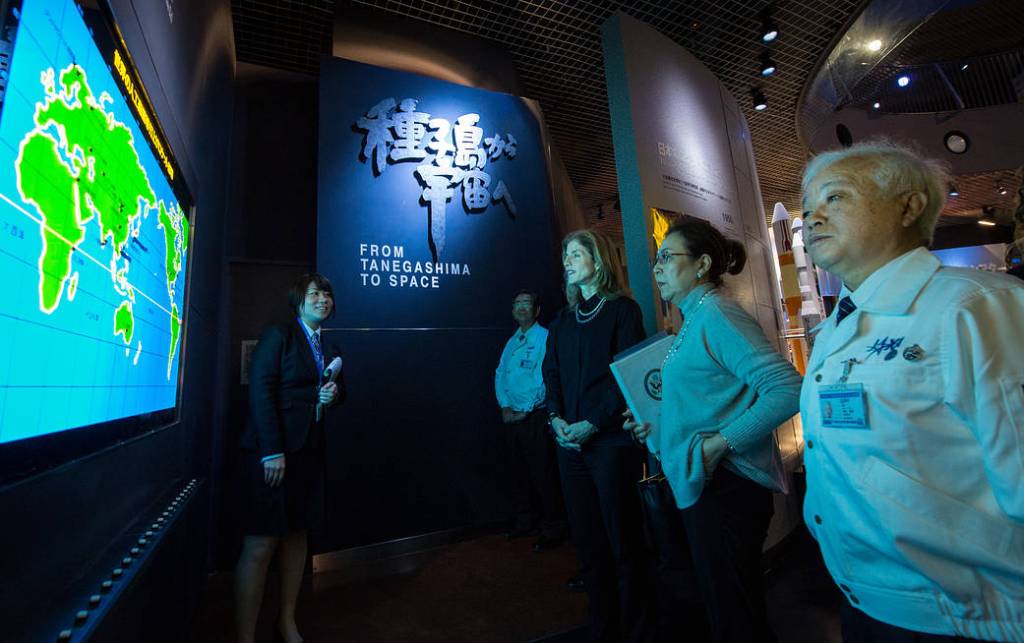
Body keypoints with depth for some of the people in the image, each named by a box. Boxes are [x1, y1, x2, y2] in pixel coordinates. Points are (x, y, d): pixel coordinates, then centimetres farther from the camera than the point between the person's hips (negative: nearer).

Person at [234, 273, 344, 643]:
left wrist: (334, 393, -4)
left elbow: (336, 390, 22)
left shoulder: (328, 348, 14)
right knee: (261, 545, -2)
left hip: (308, 452, 6)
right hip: (271, 452, -6)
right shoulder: (278, 336, -5)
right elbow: (260, 391, -13)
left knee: (297, 536, 13)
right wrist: (272, 451, -19)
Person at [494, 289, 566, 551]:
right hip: (513, 418, 7)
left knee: (543, 474, 1)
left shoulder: (545, 337, -9)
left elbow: (544, 379, -17)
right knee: (521, 471, 18)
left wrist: (524, 411, -14)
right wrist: (505, 407, 0)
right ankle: (525, 521, 36)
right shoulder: (511, 342, 15)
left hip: (536, 417, -7)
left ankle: (553, 529, 18)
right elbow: (499, 376, 13)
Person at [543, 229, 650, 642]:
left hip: (610, 438, -5)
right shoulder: (563, 320, 15)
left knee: (622, 541, 6)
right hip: (570, 441, 5)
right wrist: (556, 418, -6)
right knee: (587, 541, 13)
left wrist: (592, 423, -16)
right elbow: (551, 373, 10)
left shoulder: (622, 310, -2)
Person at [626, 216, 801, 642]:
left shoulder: (715, 314, -17)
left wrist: (719, 443, -24)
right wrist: (657, 430, 8)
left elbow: (787, 389, -25)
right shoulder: (693, 319, 11)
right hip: (701, 485, 9)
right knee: (720, 604, 25)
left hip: (726, 489, -9)